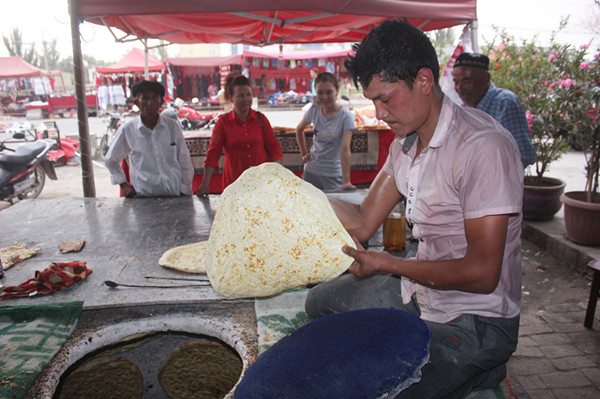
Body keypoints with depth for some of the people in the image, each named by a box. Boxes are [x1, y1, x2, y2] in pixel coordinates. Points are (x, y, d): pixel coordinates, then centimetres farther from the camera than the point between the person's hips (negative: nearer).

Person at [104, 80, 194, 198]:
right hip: (144, 196, 0)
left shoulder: (172, 126, 4)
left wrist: (185, 190, 7)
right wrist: (123, 184, 12)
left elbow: (185, 161, 10)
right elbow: (111, 160, 19)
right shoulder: (127, 130, 3)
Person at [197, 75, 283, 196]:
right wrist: (205, 184, -8)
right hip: (234, 183, -1)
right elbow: (213, 153, -1)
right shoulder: (223, 122, 2)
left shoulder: (260, 119, 6)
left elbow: (274, 147, 9)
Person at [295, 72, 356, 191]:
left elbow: (345, 149, -22)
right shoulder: (314, 111, -2)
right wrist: (304, 153, 9)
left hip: (333, 175, -3)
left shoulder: (346, 117, -14)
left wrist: (346, 182, -27)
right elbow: (299, 129, 18)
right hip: (311, 172, 4)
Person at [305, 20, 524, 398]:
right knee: (320, 301, 20)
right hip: (420, 290, 9)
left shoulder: (483, 146, -25)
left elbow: (481, 274, -25)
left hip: (475, 321, -8)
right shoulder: (405, 143, 2)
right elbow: (363, 223, 3)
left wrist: (387, 263, -16)